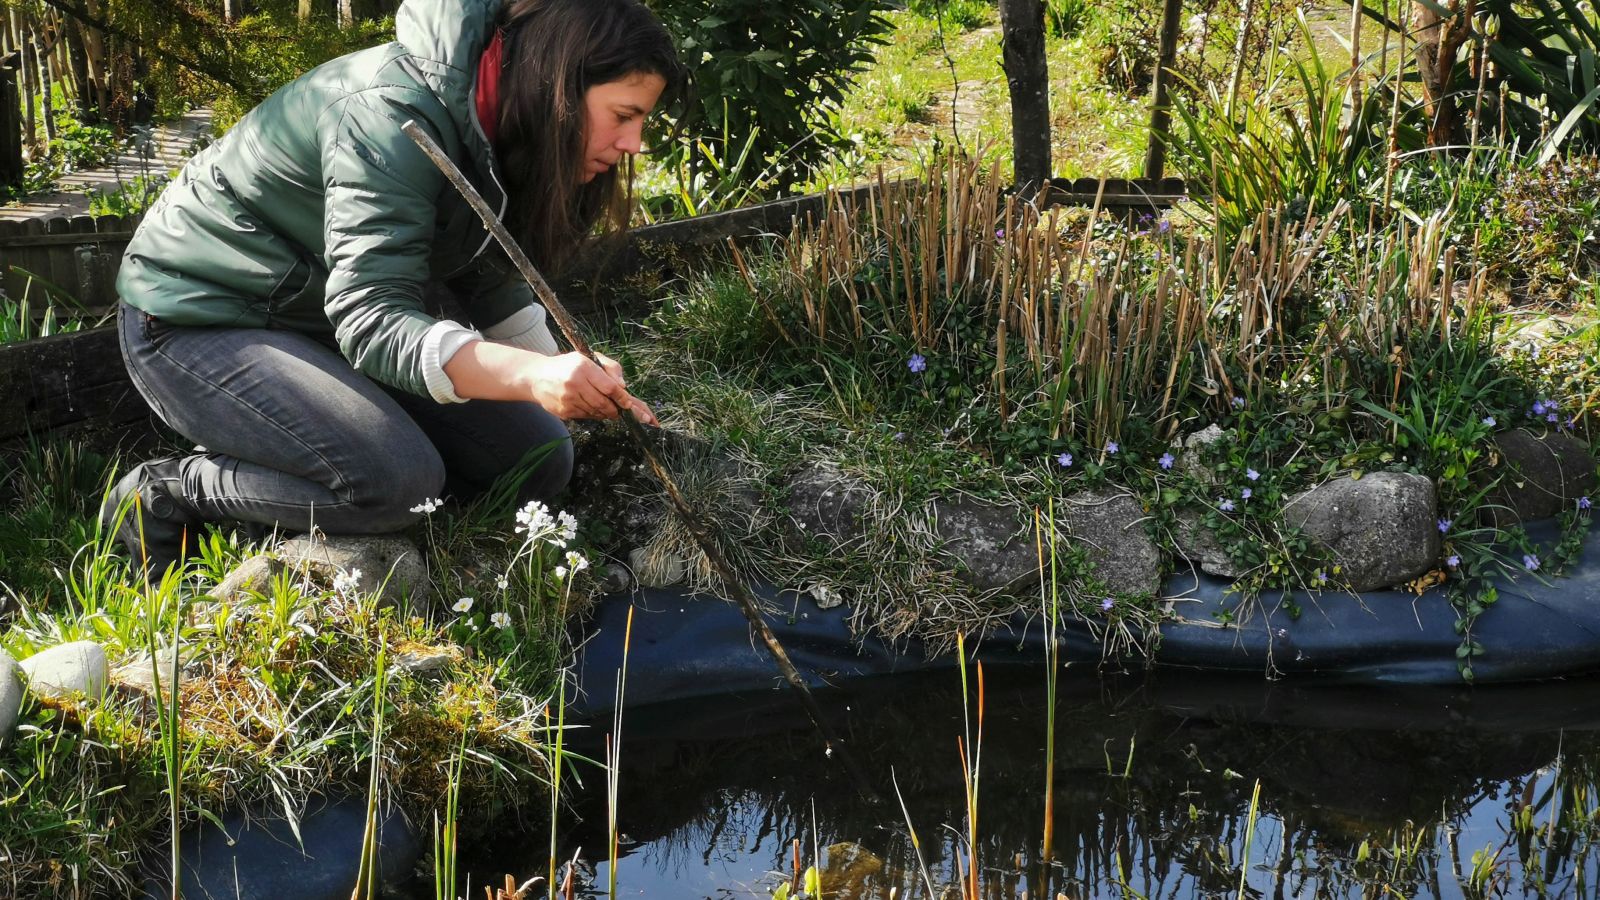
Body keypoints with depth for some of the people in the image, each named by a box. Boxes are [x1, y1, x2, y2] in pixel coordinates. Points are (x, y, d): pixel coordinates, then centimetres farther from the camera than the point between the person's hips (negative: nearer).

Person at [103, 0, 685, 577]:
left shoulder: (494, 124, -2)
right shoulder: (394, 117, -30)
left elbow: (491, 283, 11)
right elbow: (371, 318, -38)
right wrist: (533, 377, -52)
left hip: (325, 321, 9)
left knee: (539, 460, -1)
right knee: (396, 480, -31)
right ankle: (162, 494, -9)